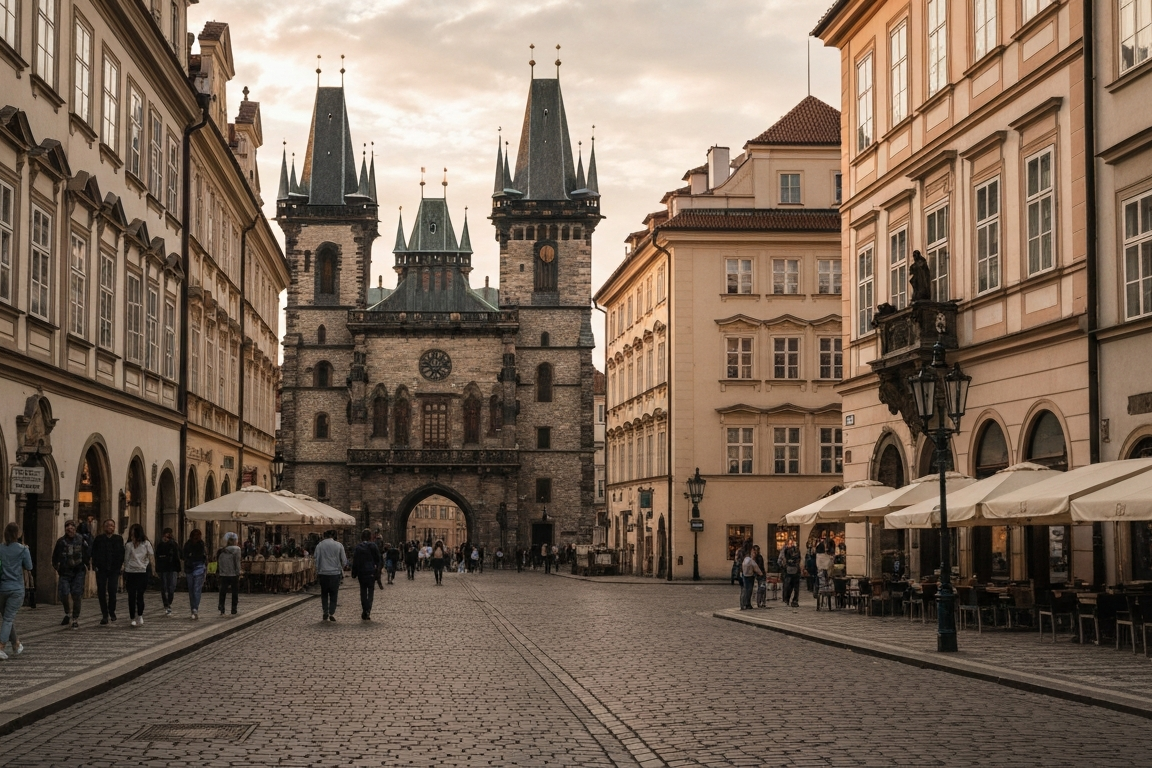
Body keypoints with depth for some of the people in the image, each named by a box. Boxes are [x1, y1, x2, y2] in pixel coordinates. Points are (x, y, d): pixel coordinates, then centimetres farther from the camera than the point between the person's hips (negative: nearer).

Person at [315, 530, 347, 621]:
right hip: (335, 573, 0)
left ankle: (325, 614, 2)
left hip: (323, 573, 0)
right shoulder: (339, 545, -1)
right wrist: (341, 569, 22)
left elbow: (317, 560, 1)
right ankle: (332, 612, -8)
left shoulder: (319, 545, 0)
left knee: (324, 594, 10)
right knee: (333, 594, 7)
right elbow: (344, 561, 2)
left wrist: (317, 573, 11)